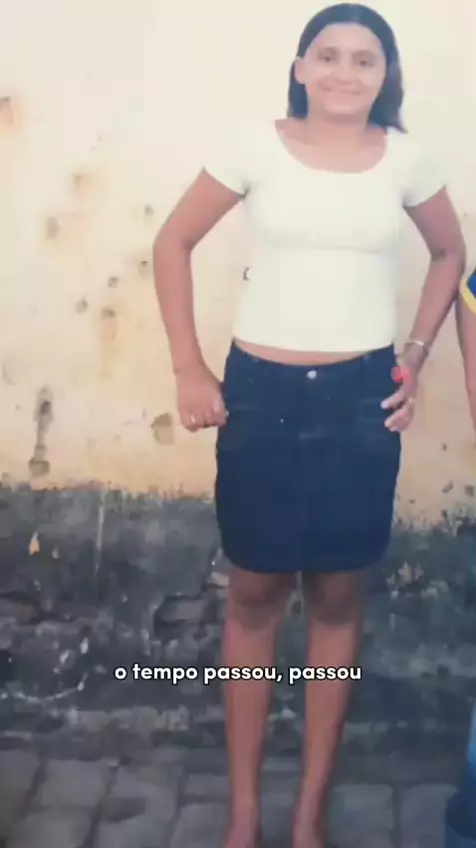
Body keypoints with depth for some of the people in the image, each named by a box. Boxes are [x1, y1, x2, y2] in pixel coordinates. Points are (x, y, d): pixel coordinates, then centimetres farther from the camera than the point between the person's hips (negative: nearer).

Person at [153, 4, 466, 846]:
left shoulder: (405, 160, 2)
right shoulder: (256, 145, -3)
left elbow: (451, 255, 18)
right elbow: (172, 244, 3)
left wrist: (415, 356, 8)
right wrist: (189, 370, -3)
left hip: (361, 399, 2)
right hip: (261, 392, -1)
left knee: (338, 600, 8)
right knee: (255, 596, 8)